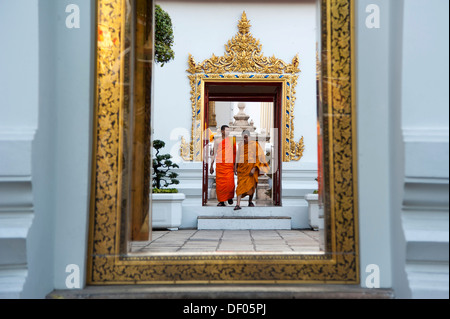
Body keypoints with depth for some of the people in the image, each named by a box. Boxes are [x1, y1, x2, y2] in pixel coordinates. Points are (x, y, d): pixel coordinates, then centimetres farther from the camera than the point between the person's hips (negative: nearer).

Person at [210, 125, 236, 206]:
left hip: (229, 165, 0)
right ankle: (221, 201, 9)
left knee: (230, 183, -8)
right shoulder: (217, 141, 7)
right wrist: (211, 166, 9)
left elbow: (234, 153, 12)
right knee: (220, 183, -2)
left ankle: (230, 197, 17)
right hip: (219, 165, 0)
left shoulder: (232, 140, 8)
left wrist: (235, 164, 8)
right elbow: (214, 153, 11)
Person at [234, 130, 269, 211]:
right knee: (240, 185, -8)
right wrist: (235, 167, 10)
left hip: (251, 167, -2)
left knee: (251, 185, 5)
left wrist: (254, 168, -18)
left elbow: (257, 157, -9)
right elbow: (238, 156, 15)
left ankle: (250, 201, 27)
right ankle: (238, 204, -15)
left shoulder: (254, 144, -6)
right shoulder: (240, 145, 8)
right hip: (242, 167, 3)